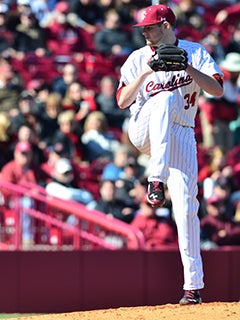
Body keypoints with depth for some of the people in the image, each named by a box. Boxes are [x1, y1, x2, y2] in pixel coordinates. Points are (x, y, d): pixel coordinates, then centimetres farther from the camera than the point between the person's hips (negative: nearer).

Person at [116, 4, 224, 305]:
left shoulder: (195, 52, 5)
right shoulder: (138, 58, 8)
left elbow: (218, 90, -6)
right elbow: (122, 101, -1)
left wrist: (188, 68, -19)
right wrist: (146, 72, -13)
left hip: (180, 136, 0)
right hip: (143, 131, 0)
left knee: (186, 205, -11)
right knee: (165, 97, -33)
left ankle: (193, 285, -6)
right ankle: (156, 180, -44)